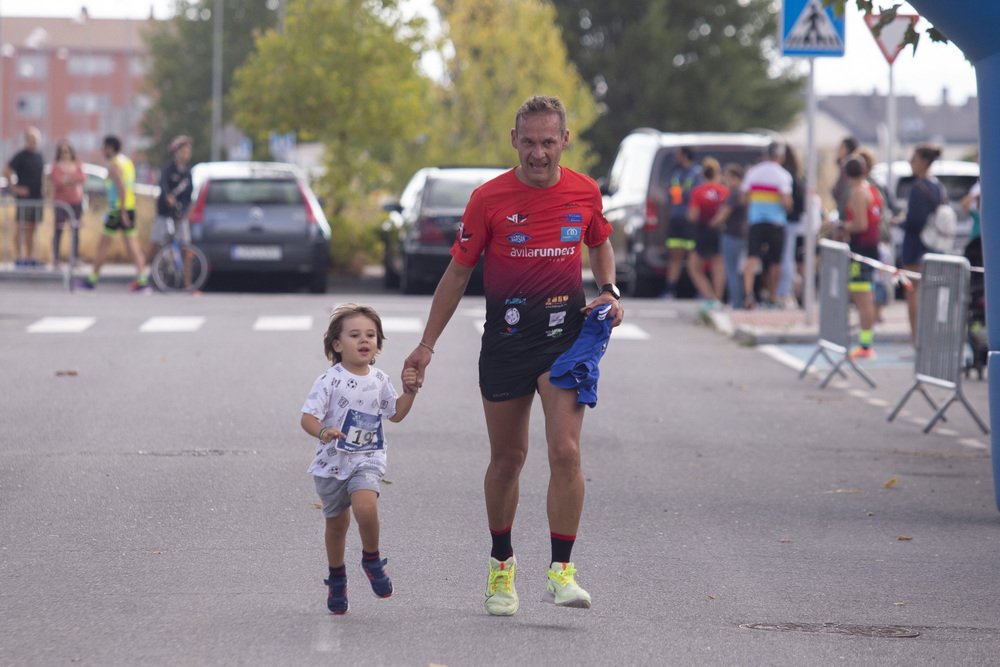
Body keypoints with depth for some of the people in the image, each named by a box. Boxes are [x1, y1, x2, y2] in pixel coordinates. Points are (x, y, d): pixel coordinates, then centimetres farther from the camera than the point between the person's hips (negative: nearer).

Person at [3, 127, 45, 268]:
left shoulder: (39, 157, 15)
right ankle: (19, 257, -4)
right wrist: (14, 188, -13)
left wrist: (42, 189, 15)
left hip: (37, 197, 7)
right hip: (24, 197, -7)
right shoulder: (21, 156, -8)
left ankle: (30, 257, 13)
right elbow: (6, 171, -13)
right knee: (21, 227, -5)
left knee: (31, 228, 10)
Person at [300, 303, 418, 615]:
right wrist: (323, 431, -36)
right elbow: (307, 417, -15)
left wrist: (409, 391, 1)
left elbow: (396, 414, 18)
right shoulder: (329, 381, -11)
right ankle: (337, 579, 34)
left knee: (365, 507, -27)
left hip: (367, 460, 1)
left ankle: (372, 559, -2)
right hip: (333, 461, -1)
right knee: (337, 523, 11)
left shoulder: (379, 381, 4)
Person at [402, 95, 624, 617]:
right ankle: (501, 564, 28)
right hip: (506, 335, 0)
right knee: (507, 457, 8)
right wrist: (426, 345, 2)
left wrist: (608, 291, 2)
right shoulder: (489, 199, -6)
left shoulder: (585, 192, 0)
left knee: (565, 451, -14)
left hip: (566, 333, 0)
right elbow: (458, 272, 2)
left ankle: (561, 570, -8)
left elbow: (600, 245, 21)